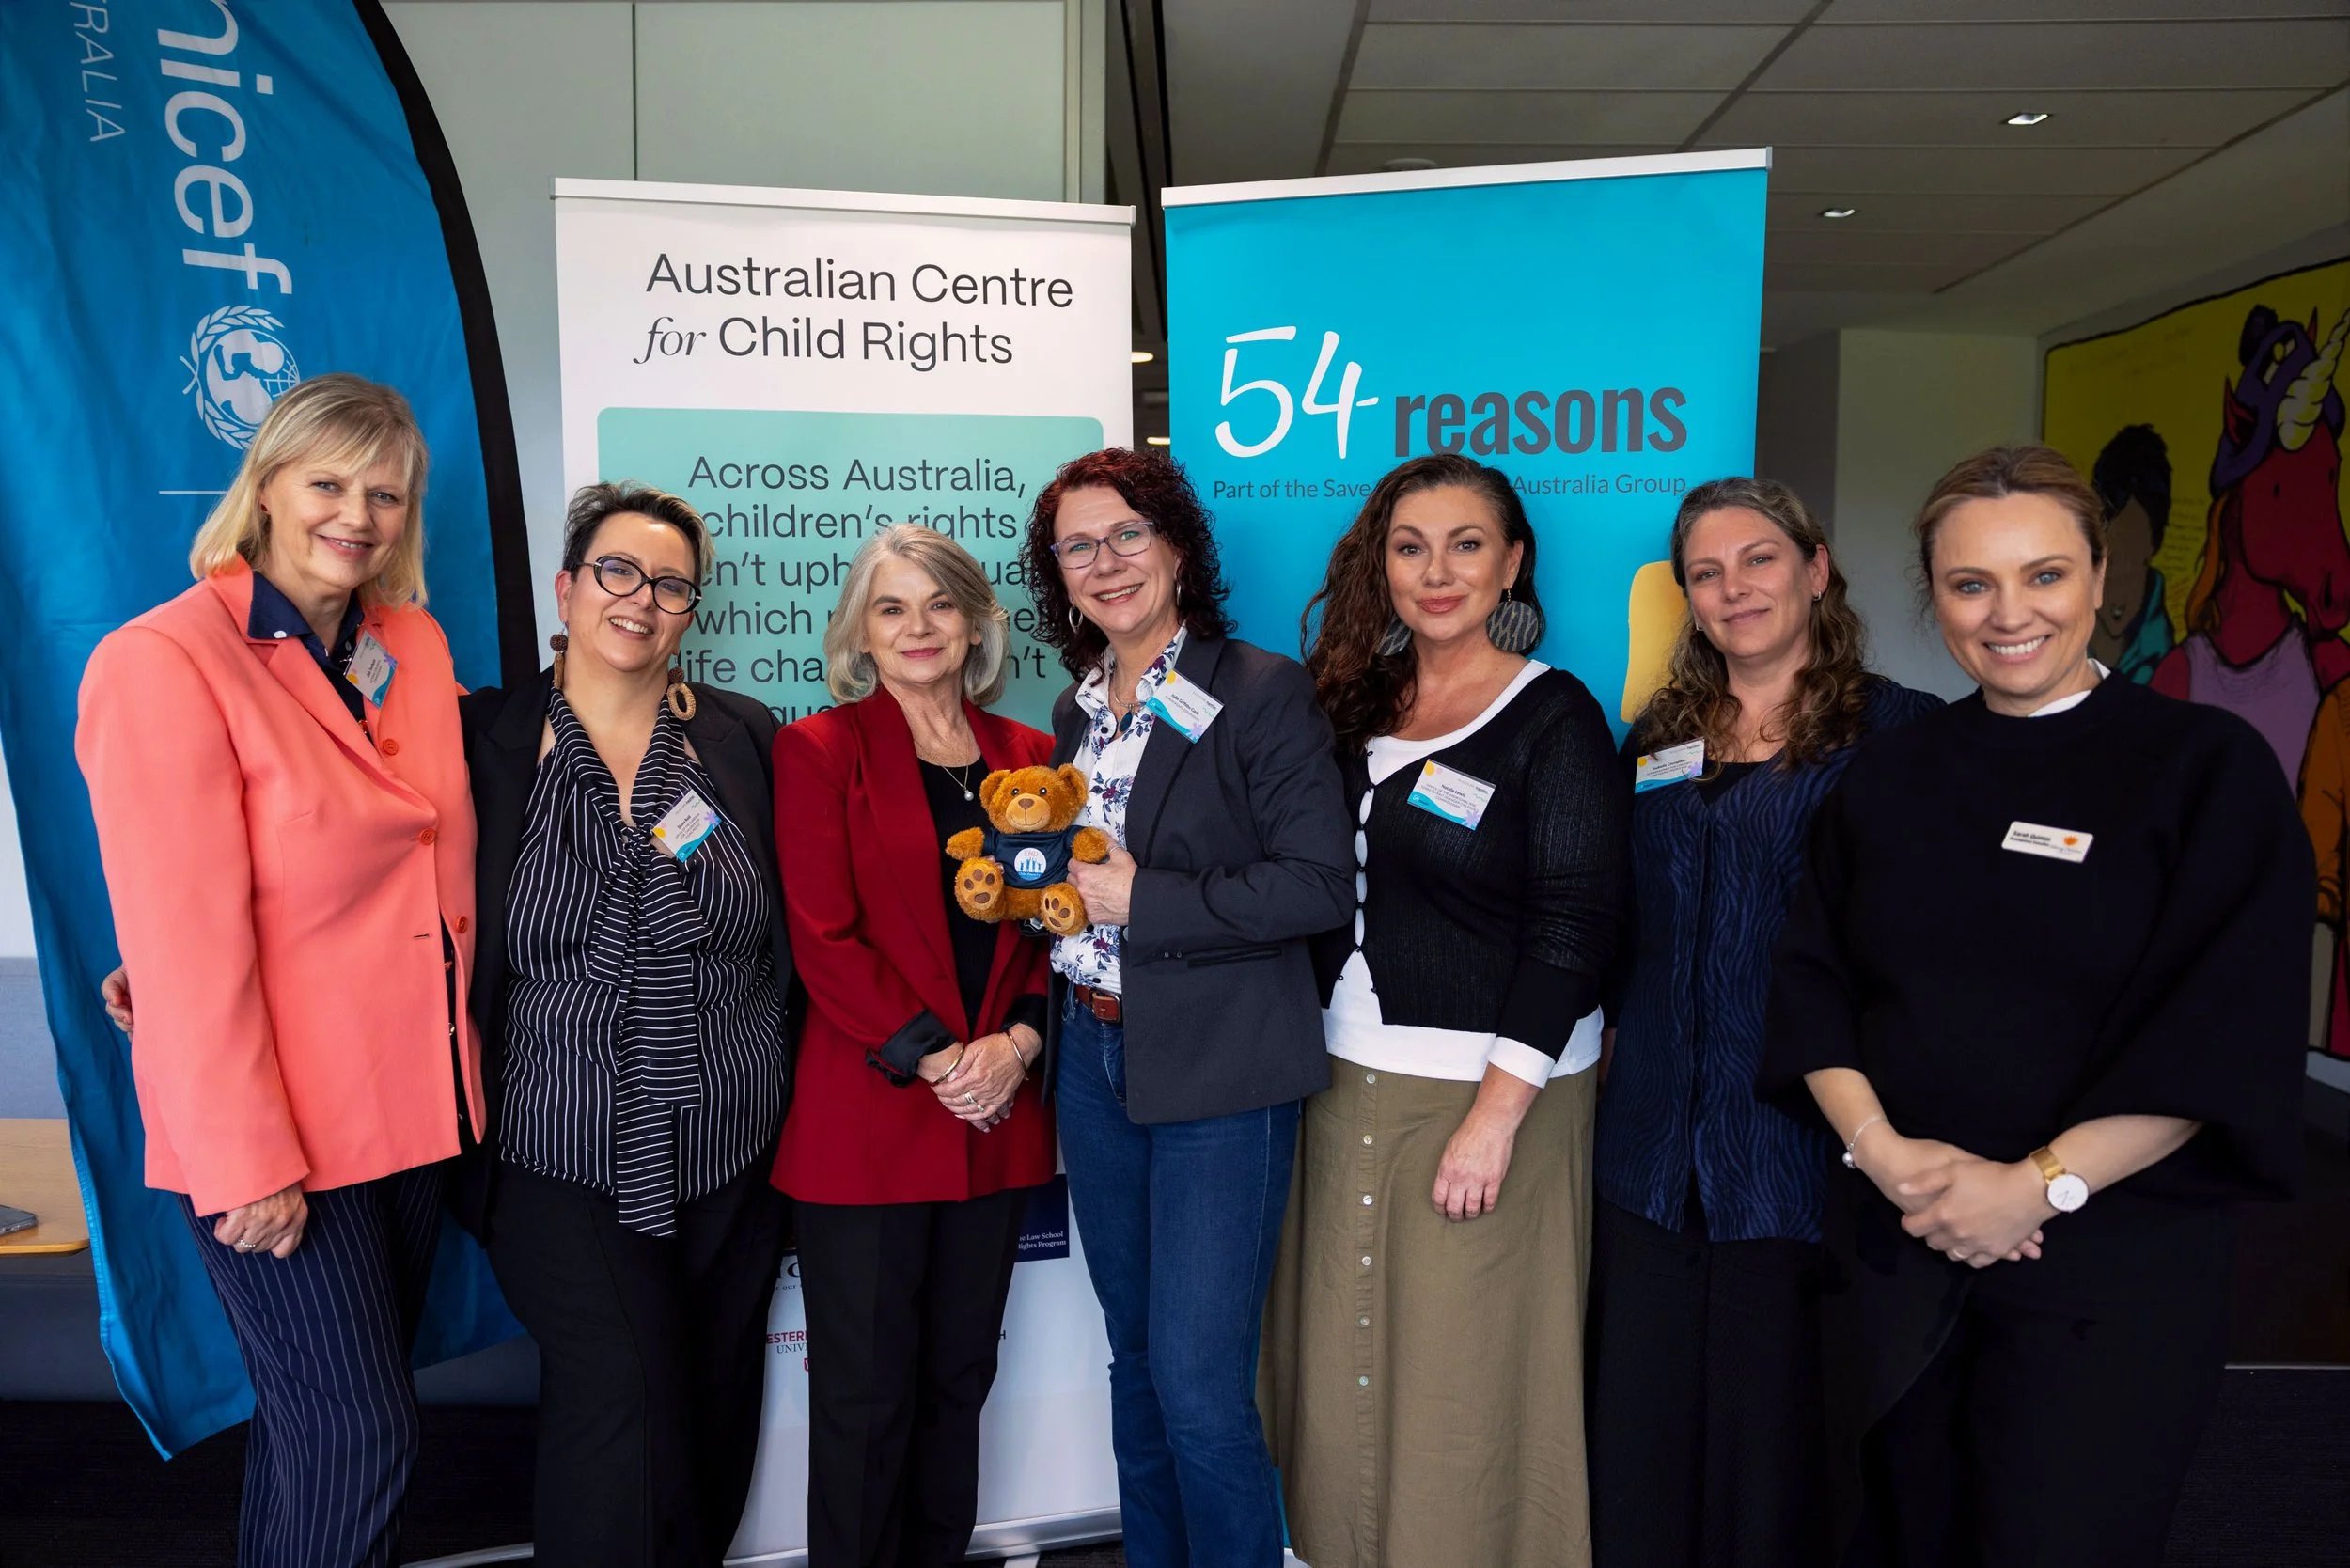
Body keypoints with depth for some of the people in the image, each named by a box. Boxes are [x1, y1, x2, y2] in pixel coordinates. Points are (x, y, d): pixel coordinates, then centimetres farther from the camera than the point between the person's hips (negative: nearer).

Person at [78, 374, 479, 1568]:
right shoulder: (163, 662, -13)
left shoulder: (416, 646, 7)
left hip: (412, 1104, 6)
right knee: (358, 1435, 2)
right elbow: (180, 941, -17)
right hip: (271, 1134, -6)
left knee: (318, 1414, 19)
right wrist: (246, 1163, -17)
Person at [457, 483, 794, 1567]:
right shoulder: (484, 738, 0)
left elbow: (794, 937, 9)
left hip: (733, 1154, 3)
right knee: (624, 1421, -7)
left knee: (712, 1425, 14)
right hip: (567, 1160, -2)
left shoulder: (746, 738, 4)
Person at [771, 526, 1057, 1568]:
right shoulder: (820, 750, -2)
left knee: (959, 1375, 15)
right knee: (866, 1392, 7)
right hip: (867, 1118, -4)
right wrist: (934, 1059, -14)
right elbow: (824, 937, -9)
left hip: (997, 1117, 4)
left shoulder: (1026, 755, 9)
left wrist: (1018, 1041, -7)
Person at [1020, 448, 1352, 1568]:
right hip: (1093, 1056, 7)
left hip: (1217, 1067, -6)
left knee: (1199, 1381, -2)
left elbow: (1318, 886, -16)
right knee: (1136, 1358, 19)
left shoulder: (1263, 692, -10)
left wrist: (1140, 902, -17)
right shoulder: (1078, 709, 11)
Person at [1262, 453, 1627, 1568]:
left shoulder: (1554, 718, -8)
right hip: (1348, 1084, 6)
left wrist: (1495, 1115, -18)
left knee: (1461, 1382, 6)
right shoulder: (1356, 705, 9)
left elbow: (1572, 931, -13)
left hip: (1486, 1091, -5)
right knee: (1344, 1371, 15)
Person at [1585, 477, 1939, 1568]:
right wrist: (1611, 1046, 11)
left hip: (1800, 1143, -4)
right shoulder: (1658, 737, 12)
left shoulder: (1900, 732, -4)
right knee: (1642, 1427, 14)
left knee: (1772, 1425, 8)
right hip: (1653, 1140, 5)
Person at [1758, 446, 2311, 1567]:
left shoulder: (2208, 766, -4)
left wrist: (2039, 1183, -17)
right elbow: (1812, 987, 3)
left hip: (2106, 1271, -3)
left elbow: (2229, 1032, -11)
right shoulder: (1887, 776, 7)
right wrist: (1879, 1145, -13)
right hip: (1895, 1246, 3)